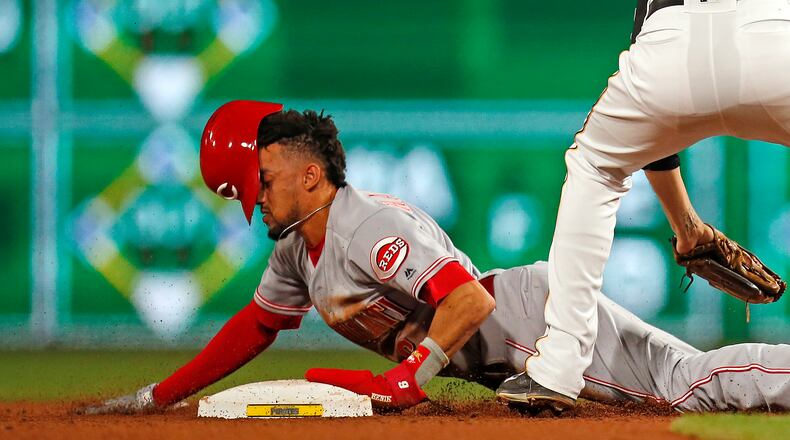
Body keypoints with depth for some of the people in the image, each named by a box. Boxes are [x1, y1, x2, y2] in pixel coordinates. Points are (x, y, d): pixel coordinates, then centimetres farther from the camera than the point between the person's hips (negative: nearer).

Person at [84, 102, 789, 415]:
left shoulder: (368, 224, -20)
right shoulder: (297, 250, 11)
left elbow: (469, 300, -28)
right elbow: (255, 326, 25)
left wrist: (401, 383, -27)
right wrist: (160, 396, 21)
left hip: (536, 312, -9)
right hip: (503, 361, 9)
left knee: (699, 381, -18)